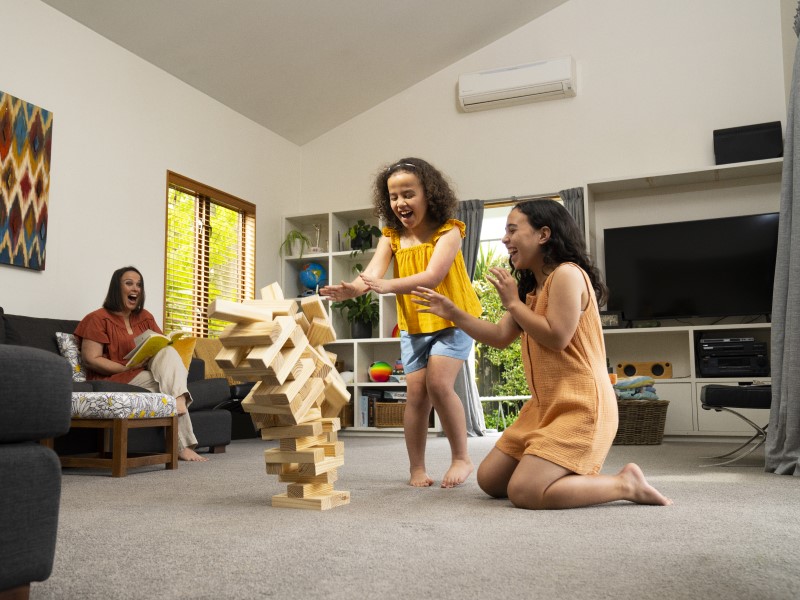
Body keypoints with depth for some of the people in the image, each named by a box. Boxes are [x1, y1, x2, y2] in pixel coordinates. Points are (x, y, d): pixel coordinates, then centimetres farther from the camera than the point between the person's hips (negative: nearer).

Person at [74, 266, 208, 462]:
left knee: (169, 352, -23)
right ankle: (183, 445, -32)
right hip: (113, 380, -5)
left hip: (145, 374, 6)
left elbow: (162, 343, 15)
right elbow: (90, 359, -10)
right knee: (169, 384, -27)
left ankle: (179, 403, -40)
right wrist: (127, 368, -20)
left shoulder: (145, 318, 17)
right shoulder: (98, 319, -2)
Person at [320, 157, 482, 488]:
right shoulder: (391, 236, -2)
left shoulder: (448, 231, -15)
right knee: (416, 393, -2)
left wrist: (388, 285, -45)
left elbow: (432, 276, -30)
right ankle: (417, 468, 11)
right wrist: (350, 289, -42)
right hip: (413, 325, 4)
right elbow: (373, 272, -19)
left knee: (438, 383, -17)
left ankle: (461, 457, 1)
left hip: (452, 320, -4)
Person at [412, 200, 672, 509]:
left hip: (578, 407, -10)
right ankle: (575, 474, 17)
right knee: (489, 480, 9)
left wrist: (512, 302, -13)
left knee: (523, 492, -19)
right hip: (543, 407, 10)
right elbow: (500, 337, 13)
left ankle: (626, 483, -4)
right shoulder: (531, 287, 15)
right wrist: (452, 312, 6)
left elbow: (557, 338, -22)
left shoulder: (567, 274, -15)